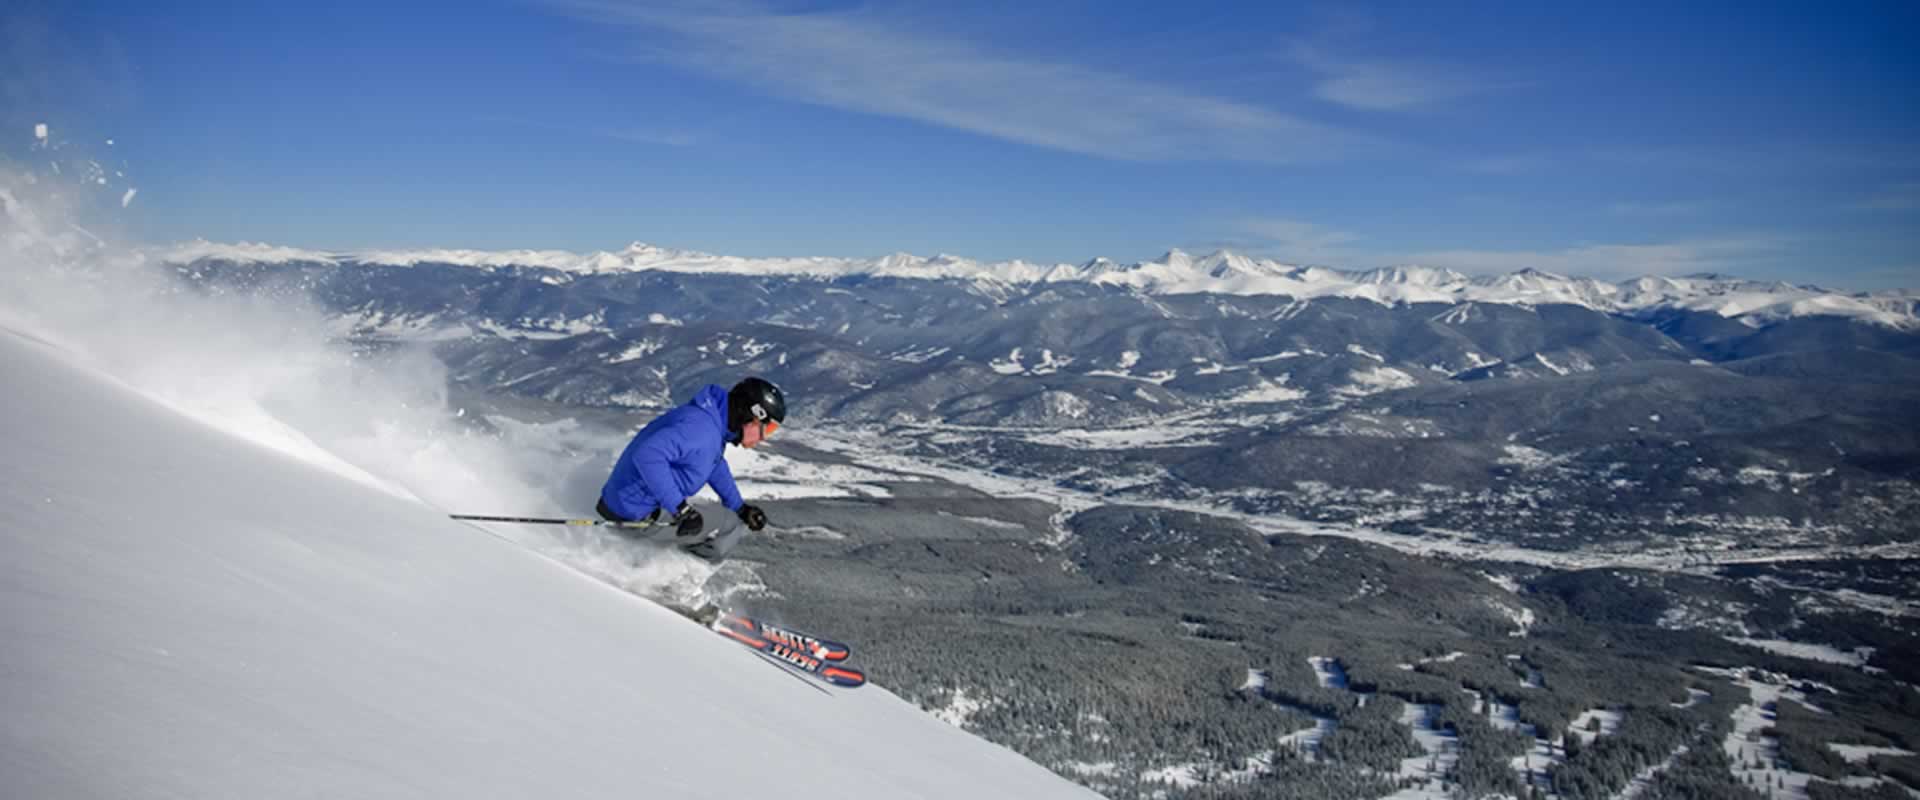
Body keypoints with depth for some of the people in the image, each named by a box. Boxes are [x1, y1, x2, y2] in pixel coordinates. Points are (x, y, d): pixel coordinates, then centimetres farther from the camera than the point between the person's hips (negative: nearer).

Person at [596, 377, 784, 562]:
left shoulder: (714, 421, 4)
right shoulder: (700, 428, -28)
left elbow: (716, 464, 23)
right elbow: (647, 455, -40)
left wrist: (740, 508, 24)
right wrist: (680, 509, -35)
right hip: (632, 511, -10)